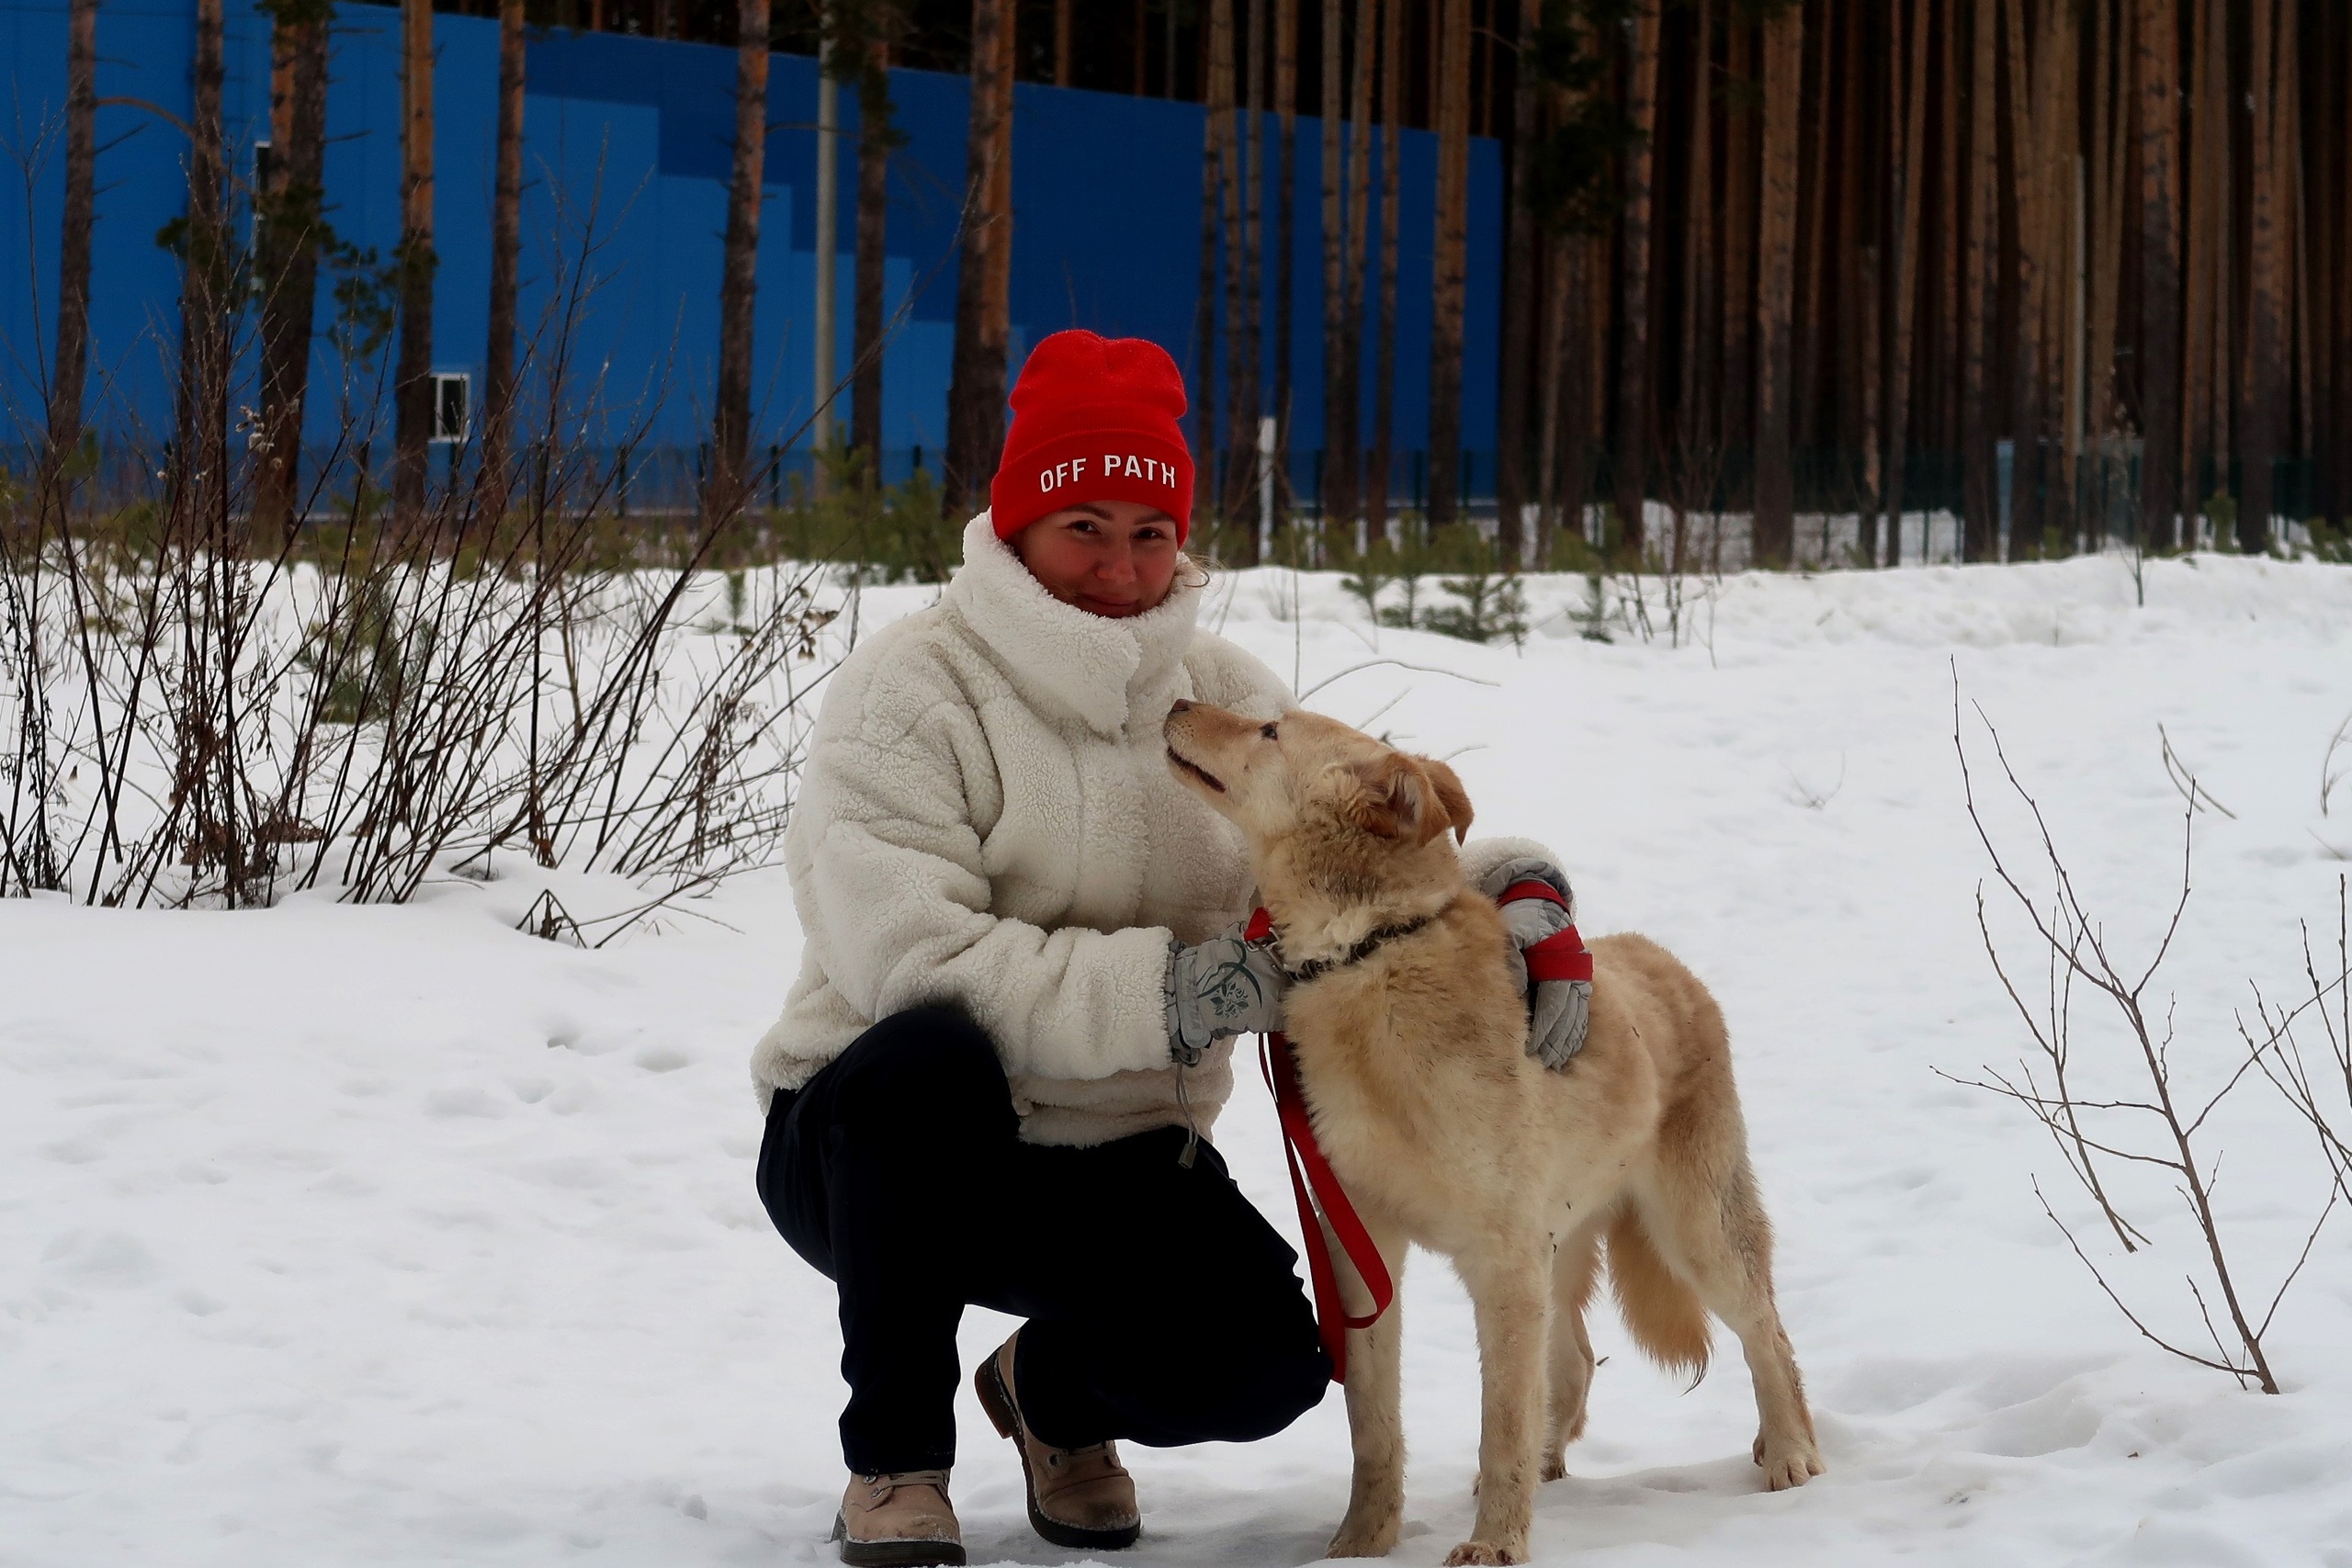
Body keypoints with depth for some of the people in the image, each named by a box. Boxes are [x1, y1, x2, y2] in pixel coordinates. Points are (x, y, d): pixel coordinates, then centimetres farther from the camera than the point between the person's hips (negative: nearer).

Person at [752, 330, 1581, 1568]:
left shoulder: (1220, 693, 5)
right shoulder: (906, 692, -14)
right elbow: (904, 960, -26)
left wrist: (1509, 884, -18)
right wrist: (1157, 989, -31)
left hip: (1116, 1162, 4)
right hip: (880, 1141, -4)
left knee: (1261, 1369, -23)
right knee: (929, 1058, -39)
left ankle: (1056, 1391, 15)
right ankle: (893, 1462, -17)